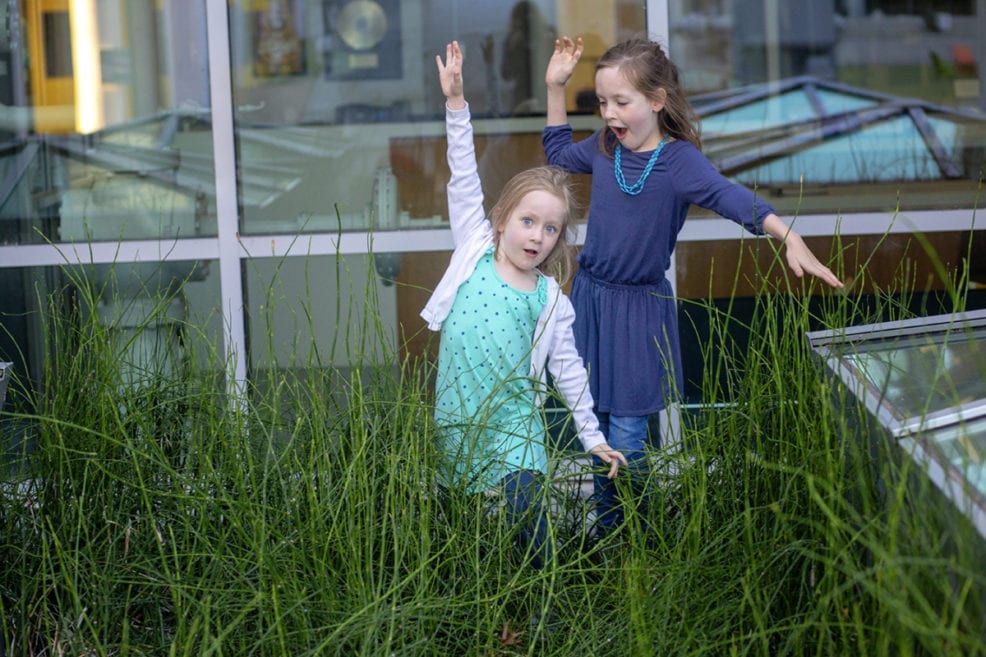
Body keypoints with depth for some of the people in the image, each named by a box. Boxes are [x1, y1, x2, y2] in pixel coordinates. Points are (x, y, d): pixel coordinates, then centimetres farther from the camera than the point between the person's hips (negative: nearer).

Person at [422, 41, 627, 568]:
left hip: (513, 424, -1)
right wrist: (456, 103, -10)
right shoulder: (474, 253, 1)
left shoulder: (552, 301, 1)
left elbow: (568, 370, 7)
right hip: (456, 419, 2)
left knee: (526, 503, -19)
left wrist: (592, 437, 6)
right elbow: (464, 181, -4)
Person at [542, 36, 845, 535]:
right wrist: (555, 88, 12)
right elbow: (559, 153, 22)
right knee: (595, 422, 11)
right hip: (589, 297, 5)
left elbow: (735, 200, -29)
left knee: (626, 436, -4)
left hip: (639, 308, -5)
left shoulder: (679, 161, -16)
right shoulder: (603, 148, 1)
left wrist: (790, 238, -45)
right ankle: (605, 531, 27)